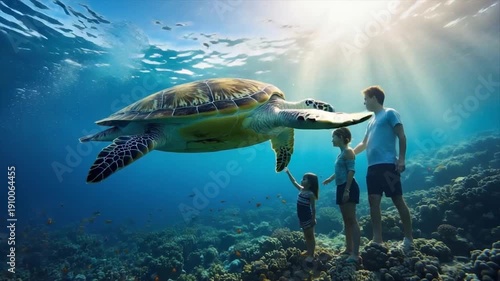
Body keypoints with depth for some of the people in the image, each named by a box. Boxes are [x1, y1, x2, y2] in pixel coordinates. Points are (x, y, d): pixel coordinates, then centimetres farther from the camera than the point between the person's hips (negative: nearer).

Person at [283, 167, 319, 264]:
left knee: (310, 236, 5)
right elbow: (294, 182, 12)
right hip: (302, 218, 8)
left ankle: (311, 255, 13)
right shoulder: (301, 189, 2)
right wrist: (288, 172, 13)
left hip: (308, 218, -8)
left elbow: (313, 208, -18)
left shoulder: (311, 194, -19)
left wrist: (313, 219, -18)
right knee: (306, 236, 18)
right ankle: (308, 252, 31)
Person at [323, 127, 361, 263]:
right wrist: (329, 179, 36)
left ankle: (355, 254, -10)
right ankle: (349, 249, 21)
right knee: (346, 220, 13)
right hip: (341, 187, 10)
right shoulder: (341, 153, 18)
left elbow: (351, 171, -18)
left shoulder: (348, 151, -9)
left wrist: (347, 190, -24)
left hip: (348, 187, -9)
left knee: (352, 220, -11)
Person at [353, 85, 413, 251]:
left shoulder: (390, 113, 4)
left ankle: (408, 239, 6)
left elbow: (402, 136, -5)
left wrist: (401, 159, -14)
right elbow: (364, 144, 35)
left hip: (388, 165, -8)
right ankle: (377, 239, 4)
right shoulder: (371, 121, 25)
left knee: (398, 200, -3)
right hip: (372, 166, 8)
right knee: (373, 200, 1)